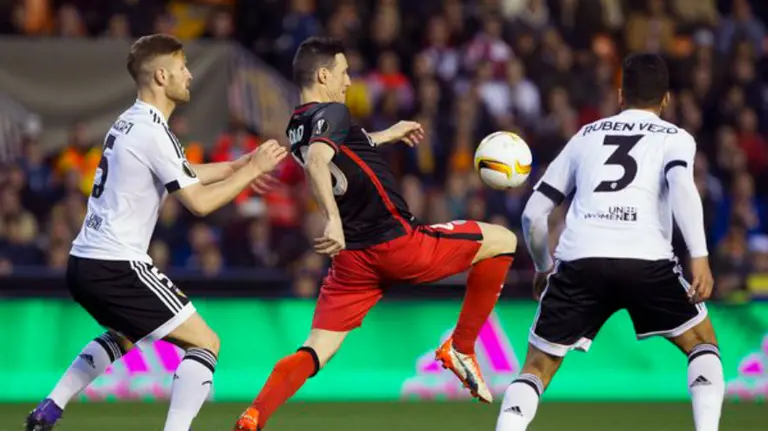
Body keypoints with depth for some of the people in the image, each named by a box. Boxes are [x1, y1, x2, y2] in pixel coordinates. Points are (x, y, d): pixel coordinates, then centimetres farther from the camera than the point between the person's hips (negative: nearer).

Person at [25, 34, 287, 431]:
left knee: (124, 336, 36)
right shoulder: (153, 132, -14)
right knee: (205, 342, -6)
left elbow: (186, 177, 25)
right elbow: (199, 202, -13)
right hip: (117, 267, -10)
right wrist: (252, 171, -4)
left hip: (84, 264, 10)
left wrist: (239, 165, 17)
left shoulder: (128, 124, 15)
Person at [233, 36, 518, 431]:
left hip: (352, 258, 8)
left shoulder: (297, 129, 15)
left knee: (316, 350, 3)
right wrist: (334, 219, -43)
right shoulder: (331, 113, -11)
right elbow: (317, 164, -31)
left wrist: (387, 134, 46)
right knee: (503, 240, 9)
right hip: (396, 243, -8)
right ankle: (461, 348, 11)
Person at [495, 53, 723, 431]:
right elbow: (682, 188, -5)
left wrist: (543, 268, 41)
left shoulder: (586, 136, 27)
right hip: (646, 260, -2)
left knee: (538, 368, 14)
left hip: (578, 260, 2)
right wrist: (699, 257, -13)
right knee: (703, 343, 21)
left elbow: (534, 214, 25)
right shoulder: (675, 138, 18)